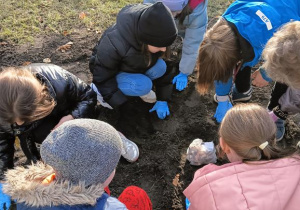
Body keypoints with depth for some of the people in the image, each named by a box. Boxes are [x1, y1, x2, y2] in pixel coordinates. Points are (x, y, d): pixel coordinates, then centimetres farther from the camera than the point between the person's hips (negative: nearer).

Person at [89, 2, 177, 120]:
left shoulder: (154, 37, -24)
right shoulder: (114, 45, -40)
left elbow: (159, 63, -8)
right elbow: (102, 77, -27)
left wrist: (162, 99, -9)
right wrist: (123, 106, -26)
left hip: (134, 66, 4)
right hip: (110, 72, -4)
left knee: (160, 67, -24)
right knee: (143, 86, -30)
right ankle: (98, 89, -8)